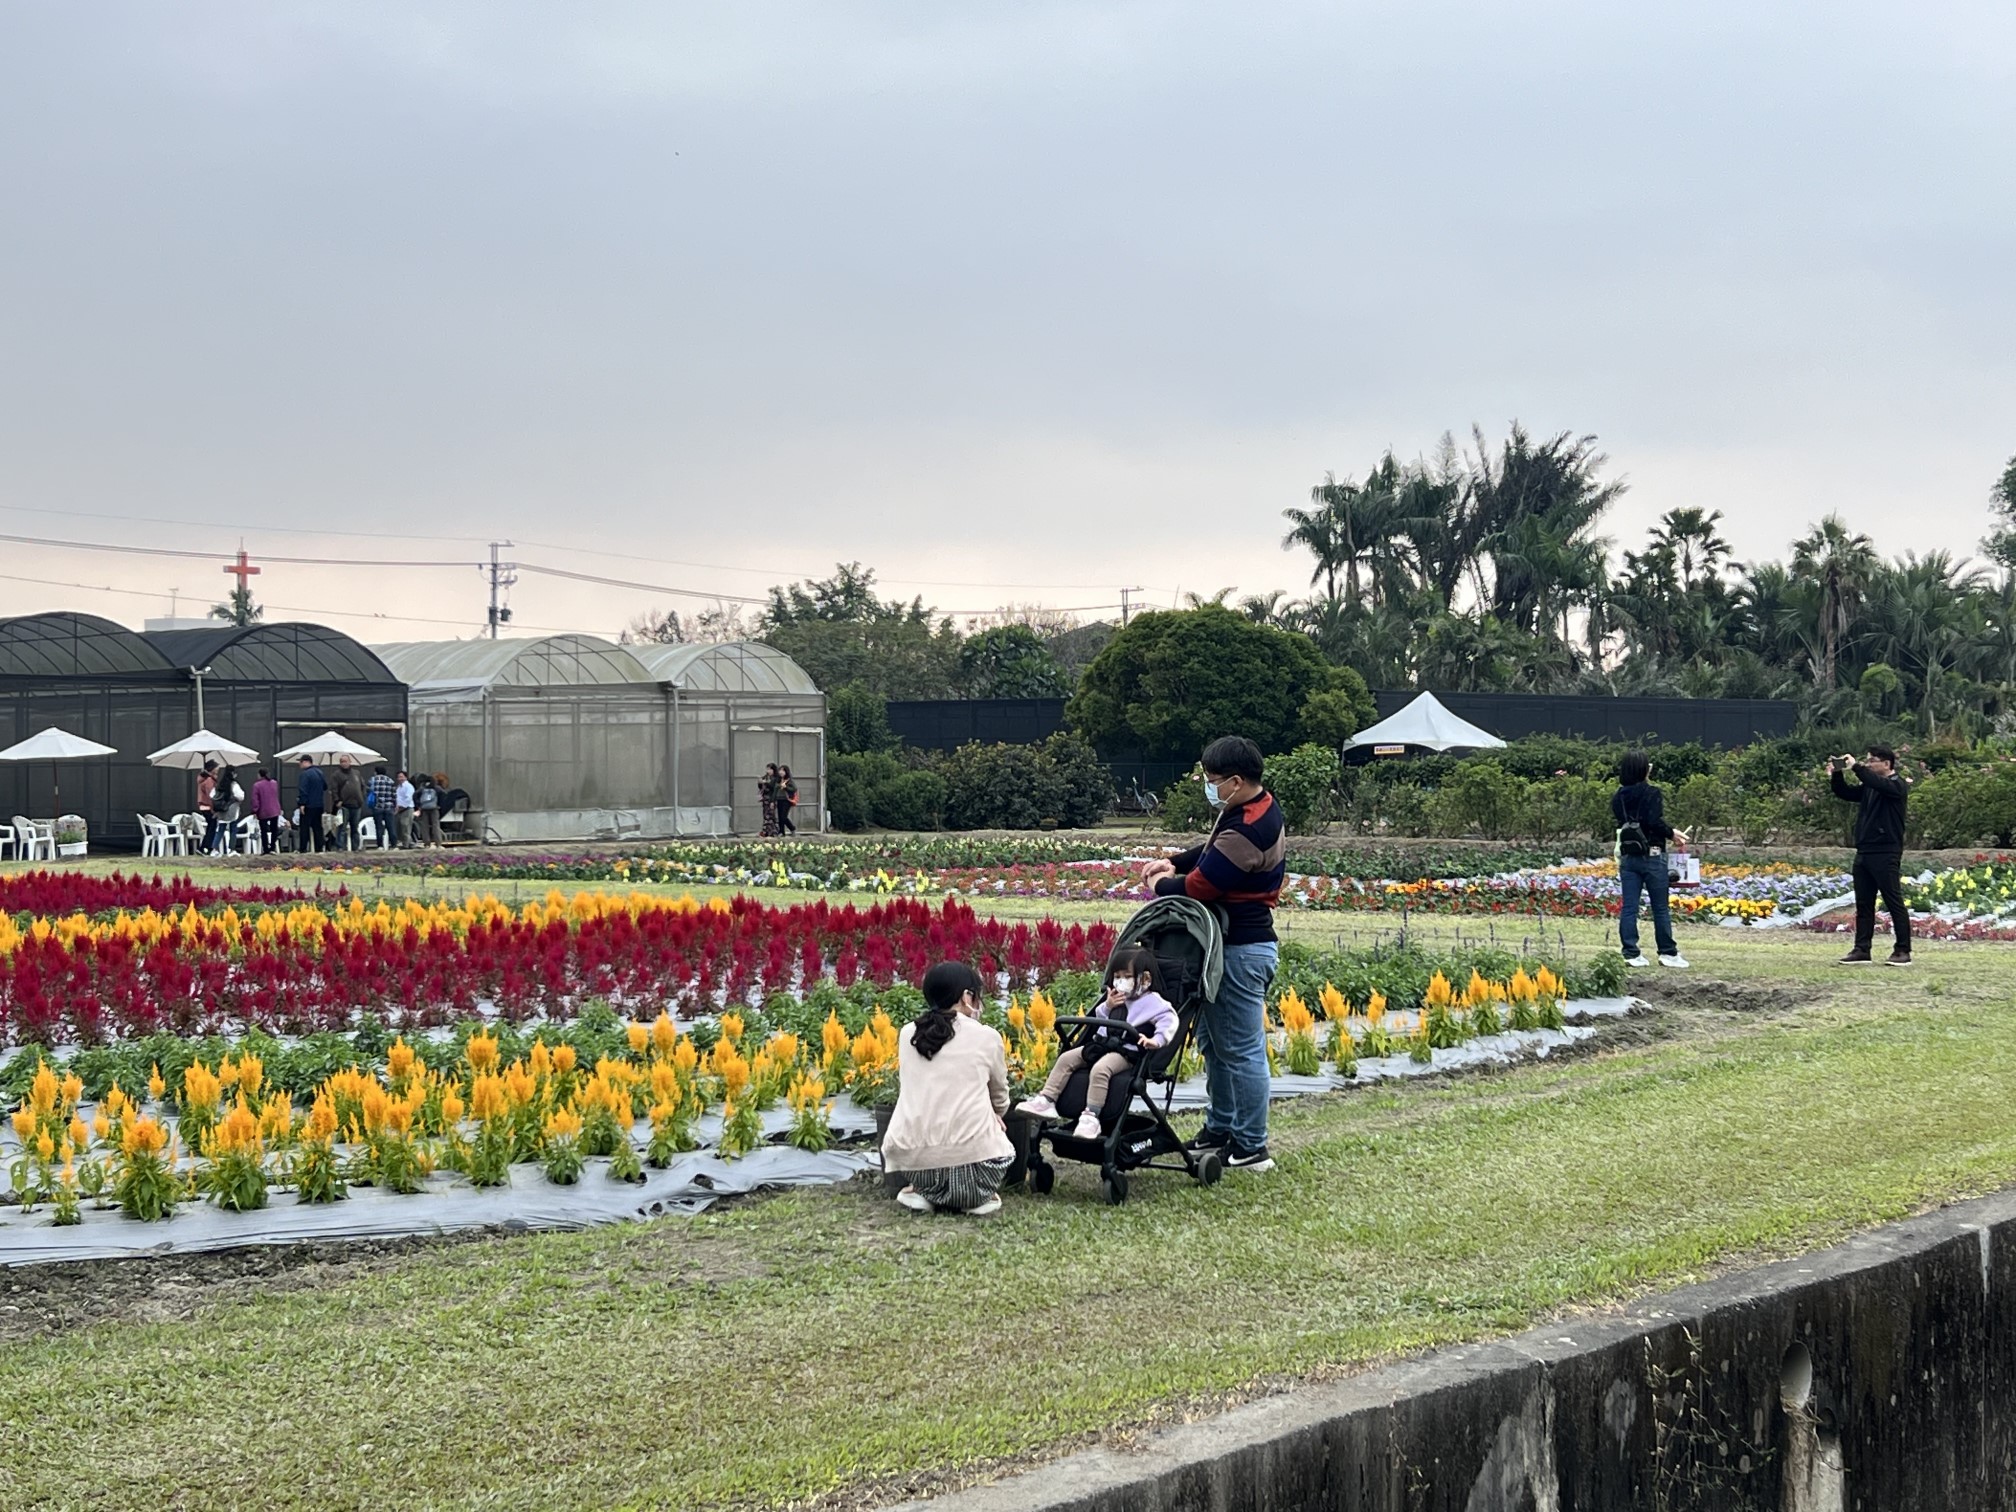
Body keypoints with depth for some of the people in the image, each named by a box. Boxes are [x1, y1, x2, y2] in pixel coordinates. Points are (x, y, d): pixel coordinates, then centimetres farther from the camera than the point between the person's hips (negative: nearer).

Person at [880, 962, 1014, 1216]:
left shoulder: (907, 1035, 11)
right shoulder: (986, 1037, 3)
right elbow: (1000, 1097, 20)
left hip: (911, 1158, 2)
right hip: (971, 1154, -2)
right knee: (1000, 1147, 32)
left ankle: (923, 1191, 11)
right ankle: (977, 1195, 6)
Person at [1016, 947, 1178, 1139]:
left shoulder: (1152, 1002, -2)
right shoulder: (1117, 999, 21)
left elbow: (1169, 1020, -14)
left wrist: (1156, 1040, -30)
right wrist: (1107, 1006, 7)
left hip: (1126, 1052, -8)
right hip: (1103, 1044, 8)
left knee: (1100, 1069, -36)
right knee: (1066, 1058, -2)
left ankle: (1091, 1117, -38)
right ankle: (1046, 1101, -4)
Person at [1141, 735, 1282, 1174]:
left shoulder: (1247, 831, -25)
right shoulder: (1259, 808, 8)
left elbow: (1200, 887, -22)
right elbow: (1213, 852, 22)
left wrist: (1161, 884, -2)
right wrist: (1175, 863, 5)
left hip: (1242, 951, -11)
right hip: (1237, 943, 11)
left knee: (1241, 1050, -3)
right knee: (1214, 1041, 18)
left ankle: (1251, 1149, 4)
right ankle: (1221, 1128, 28)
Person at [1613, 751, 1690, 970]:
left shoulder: (1618, 797, 6)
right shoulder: (1651, 794, -12)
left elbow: (1621, 824, 8)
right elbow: (1654, 823, -22)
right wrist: (1672, 833, -4)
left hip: (1627, 856, 5)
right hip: (1651, 855, -5)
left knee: (1629, 907, 5)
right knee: (1661, 907, 5)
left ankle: (1631, 953, 4)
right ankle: (1667, 953, 12)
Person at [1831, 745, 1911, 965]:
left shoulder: (1897, 786, -7)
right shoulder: (1868, 787, 16)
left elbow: (1879, 784, -26)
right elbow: (1845, 793, 17)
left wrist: (1855, 767, -23)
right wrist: (1836, 775, 0)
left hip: (1886, 855, -8)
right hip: (1864, 853, 8)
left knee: (1894, 903, -3)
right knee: (1863, 904, 8)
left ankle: (1903, 951, 0)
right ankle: (1861, 949, 12)